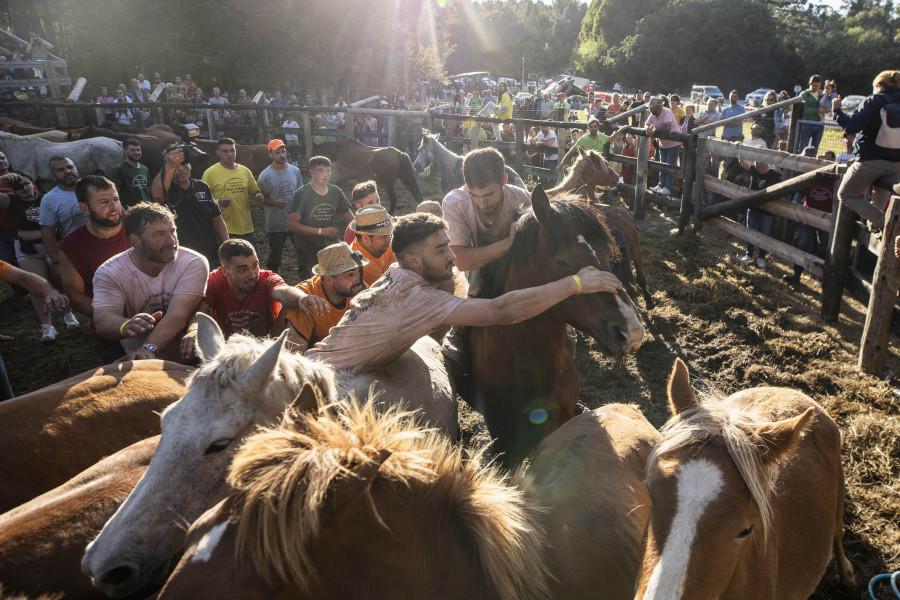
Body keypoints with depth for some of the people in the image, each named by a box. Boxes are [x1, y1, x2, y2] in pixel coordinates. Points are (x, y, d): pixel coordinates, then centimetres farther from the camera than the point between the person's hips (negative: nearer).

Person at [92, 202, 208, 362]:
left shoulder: (194, 264, -13)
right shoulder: (108, 273, -8)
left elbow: (178, 314, -24)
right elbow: (103, 319, -21)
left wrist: (149, 348, -40)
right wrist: (127, 326, -45)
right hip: (136, 361, -1)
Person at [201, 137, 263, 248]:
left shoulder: (245, 171, 11)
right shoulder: (210, 173, -4)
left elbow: (255, 191, 21)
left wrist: (258, 196, -2)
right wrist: (218, 202, -22)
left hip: (246, 229, 5)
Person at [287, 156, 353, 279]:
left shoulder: (336, 192, 6)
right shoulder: (301, 194, -8)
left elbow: (350, 217, 17)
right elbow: (292, 225, -15)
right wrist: (321, 231, -19)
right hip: (308, 249, -4)